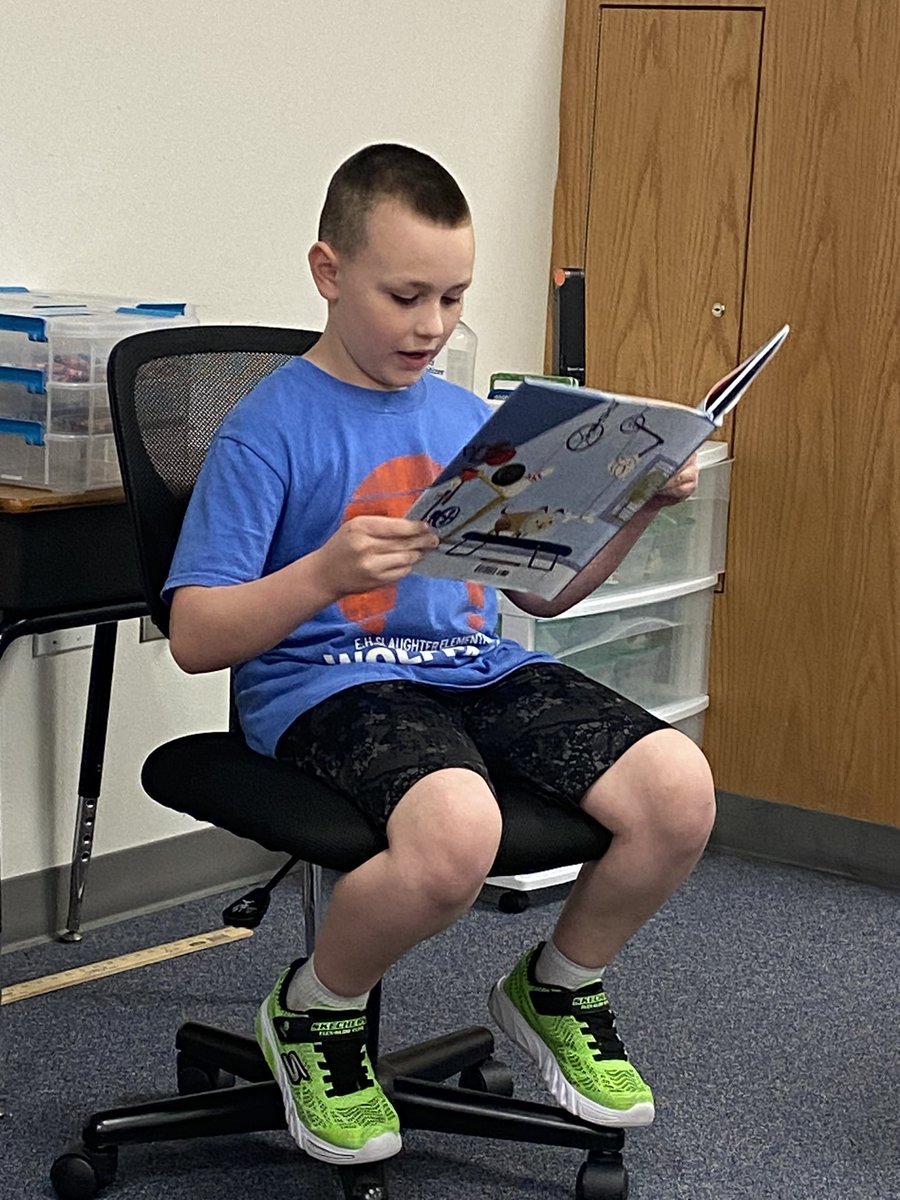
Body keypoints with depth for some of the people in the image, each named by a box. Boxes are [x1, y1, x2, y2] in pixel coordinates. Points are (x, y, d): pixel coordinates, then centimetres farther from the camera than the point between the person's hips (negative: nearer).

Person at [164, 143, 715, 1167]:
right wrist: (325, 573, -27)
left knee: (678, 788, -20)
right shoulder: (270, 429, -4)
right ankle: (312, 1015, -4)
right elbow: (194, 638, -10)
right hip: (329, 685, -6)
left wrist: (637, 510, 6)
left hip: (479, 669, 6)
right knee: (455, 831, -38)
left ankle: (556, 990, 11)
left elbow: (544, 591, 23)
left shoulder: (466, 419, 15)